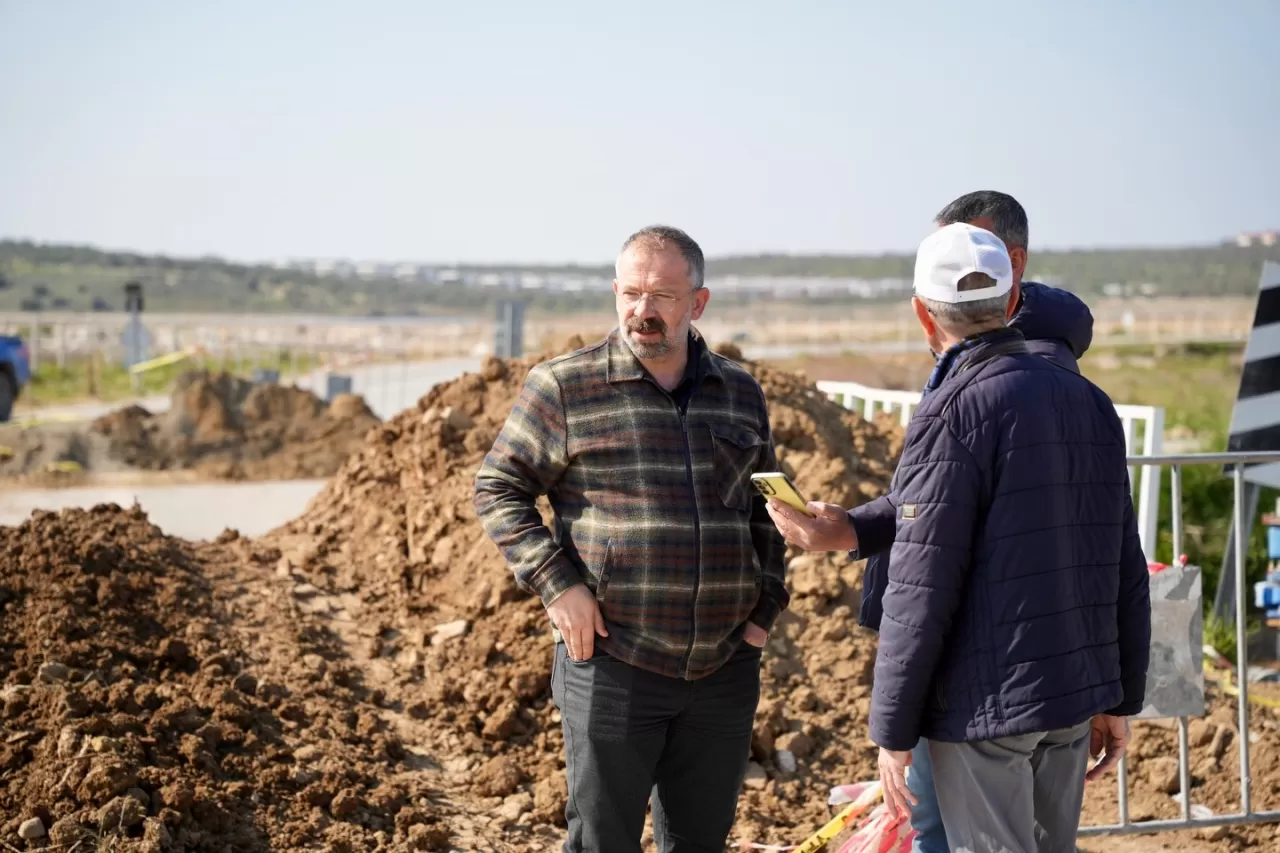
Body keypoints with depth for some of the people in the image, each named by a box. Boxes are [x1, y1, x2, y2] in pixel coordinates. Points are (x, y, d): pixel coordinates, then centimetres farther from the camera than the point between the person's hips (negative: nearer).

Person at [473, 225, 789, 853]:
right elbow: (498, 488, 0)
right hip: (612, 665, -4)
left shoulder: (741, 394, 10)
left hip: (725, 670, 4)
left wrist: (767, 605, 10)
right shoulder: (564, 387, -3)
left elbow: (767, 508, 20)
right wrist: (555, 583, -12)